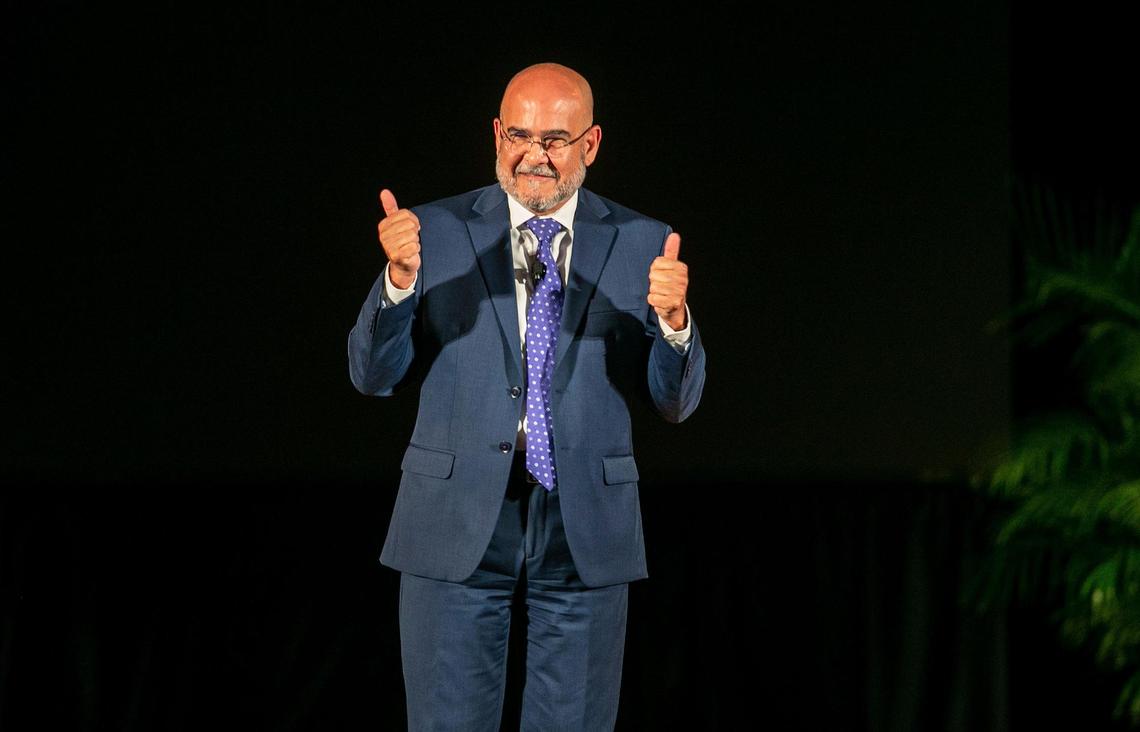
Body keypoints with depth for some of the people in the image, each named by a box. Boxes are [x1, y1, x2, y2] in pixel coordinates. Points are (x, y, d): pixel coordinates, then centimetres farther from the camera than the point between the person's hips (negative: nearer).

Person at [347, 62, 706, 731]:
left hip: (587, 536, 1)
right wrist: (401, 278, -20)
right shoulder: (437, 231, 2)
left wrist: (672, 318, -20)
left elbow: (676, 400, 1)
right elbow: (374, 375, -2)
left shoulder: (642, 244, 4)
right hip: (457, 528, -1)